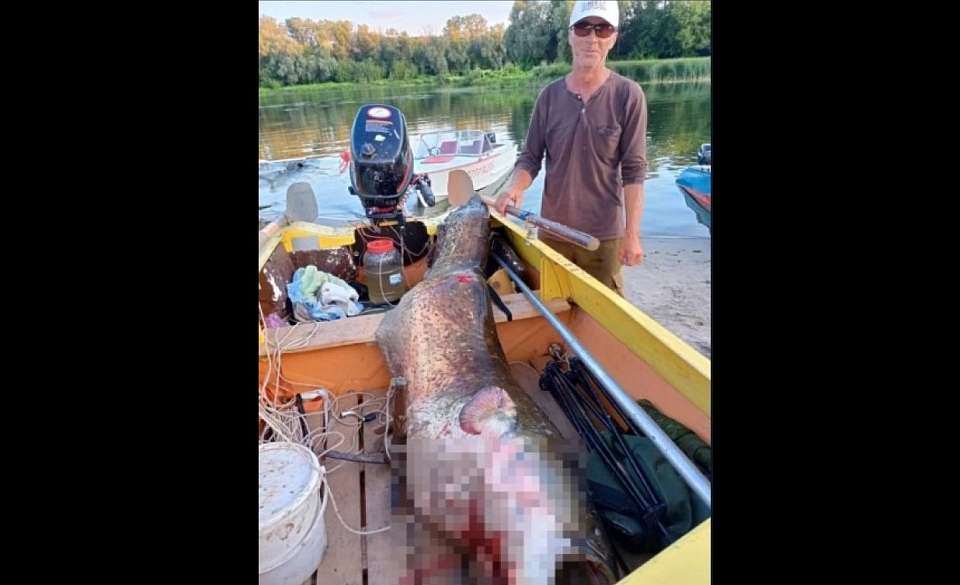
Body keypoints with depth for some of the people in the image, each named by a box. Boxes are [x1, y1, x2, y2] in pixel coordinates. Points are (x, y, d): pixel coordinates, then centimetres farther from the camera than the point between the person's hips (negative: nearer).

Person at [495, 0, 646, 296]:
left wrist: (632, 234, -11)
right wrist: (514, 188, -19)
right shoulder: (549, 95, 1)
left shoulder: (628, 95, -7)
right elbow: (530, 157, 2)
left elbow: (634, 170, -9)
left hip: (604, 234, -3)